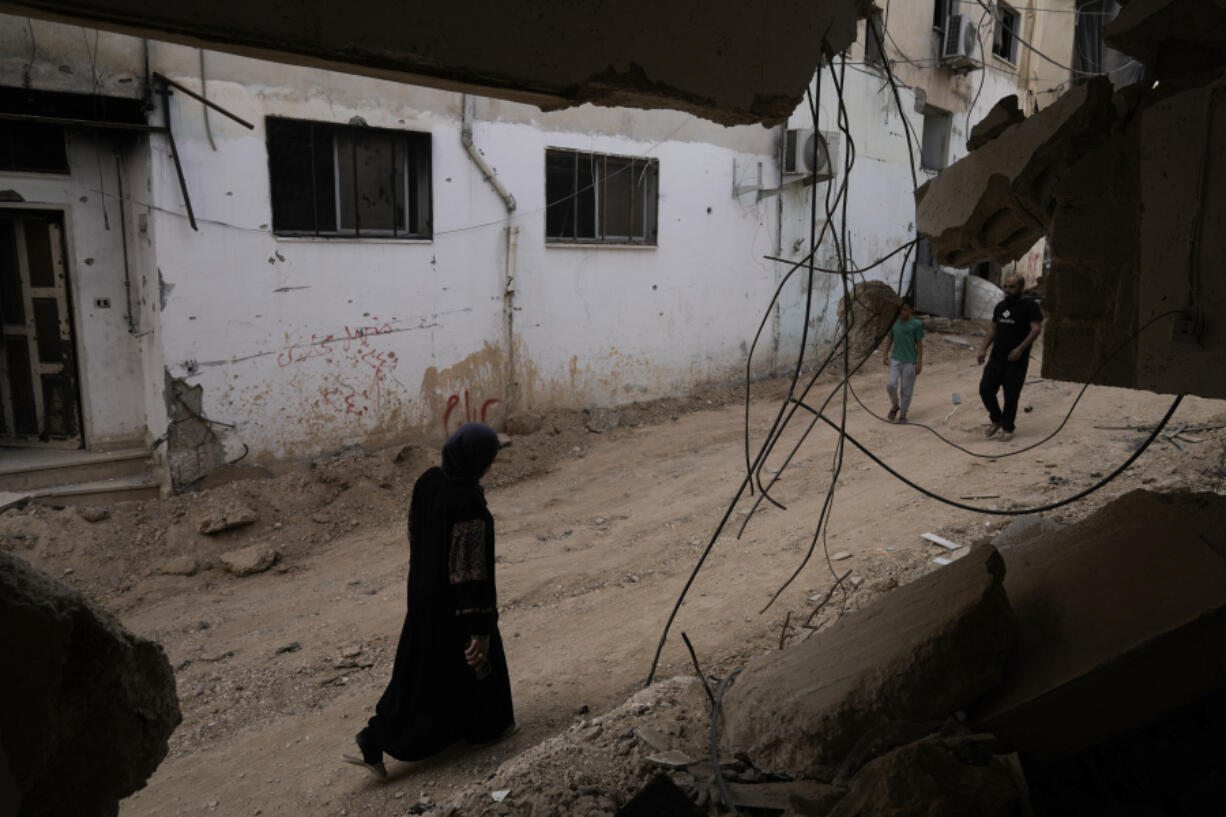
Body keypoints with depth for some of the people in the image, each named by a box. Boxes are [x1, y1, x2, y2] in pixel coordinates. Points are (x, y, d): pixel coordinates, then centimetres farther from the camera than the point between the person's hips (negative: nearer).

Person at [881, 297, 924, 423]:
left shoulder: (916, 324, -9)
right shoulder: (894, 321, 0)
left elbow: (919, 344, -5)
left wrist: (919, 362, -6)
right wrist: (885, 354, 9)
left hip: (910, 361, -3)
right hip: (895, 358, 3)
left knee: (906, 388, 5)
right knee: (891, 384, -7)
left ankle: (903, 413, 19)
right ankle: (895, 406, 20)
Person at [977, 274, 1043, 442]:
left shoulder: (1029, 306, -6)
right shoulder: (1000, 306, 14)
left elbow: (1036, 329, -14)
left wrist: (1020, 348, -26)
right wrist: (983, 348, 5)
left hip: (1016, 361, -6)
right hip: (996, 358, 6)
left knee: (1011, 397, 1)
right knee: (985, 389, 0)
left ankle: (1007, 428, 17)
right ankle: (996, 420, 21)